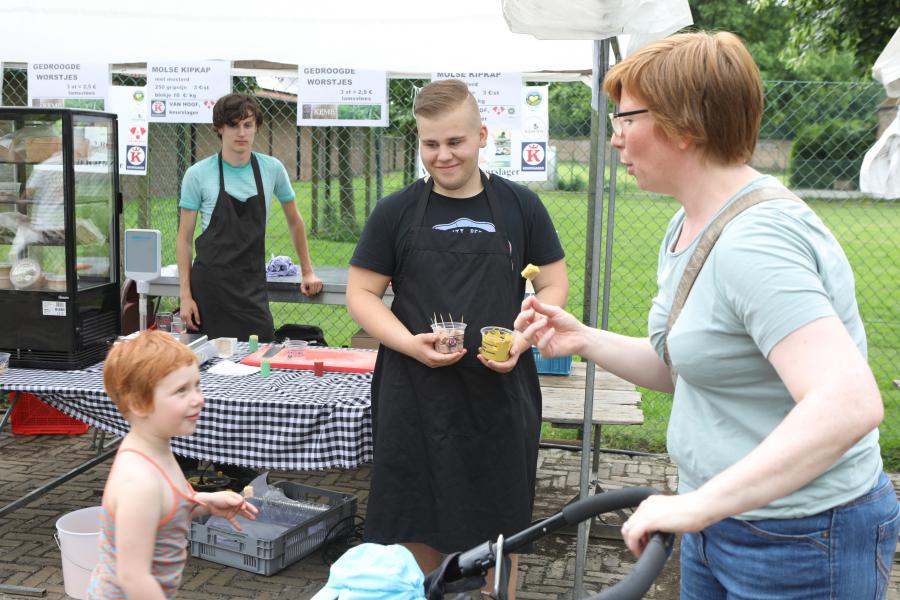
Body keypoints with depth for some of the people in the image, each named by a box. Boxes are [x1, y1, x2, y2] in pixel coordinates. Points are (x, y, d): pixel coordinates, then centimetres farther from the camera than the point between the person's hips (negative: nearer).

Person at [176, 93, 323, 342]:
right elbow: (184, 238, 1)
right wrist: (185, 296, -4)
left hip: (253, 285, 2)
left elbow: (294, 220, 16)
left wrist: (307, 271, 17)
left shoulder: (272, 169, 3)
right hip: (210, 283, -1)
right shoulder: (198, 174, -2)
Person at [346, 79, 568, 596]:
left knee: (499, 532, 11)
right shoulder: (396, 212, 2)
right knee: (416, 527, 9)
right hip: (416, 395, 0)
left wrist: (522, 339, -11)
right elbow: (361, 293, 3)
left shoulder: (521, 206, 4)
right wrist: (409, 342, -15)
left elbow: (555, 285, 7)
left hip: (501, 394, 1)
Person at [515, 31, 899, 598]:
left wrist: (697, 504, -36)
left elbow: (849, 403, -36)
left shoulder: (753, 242, -26)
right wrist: (584, 340, -1)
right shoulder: (686, 227, 5)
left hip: (804, 544, -9)